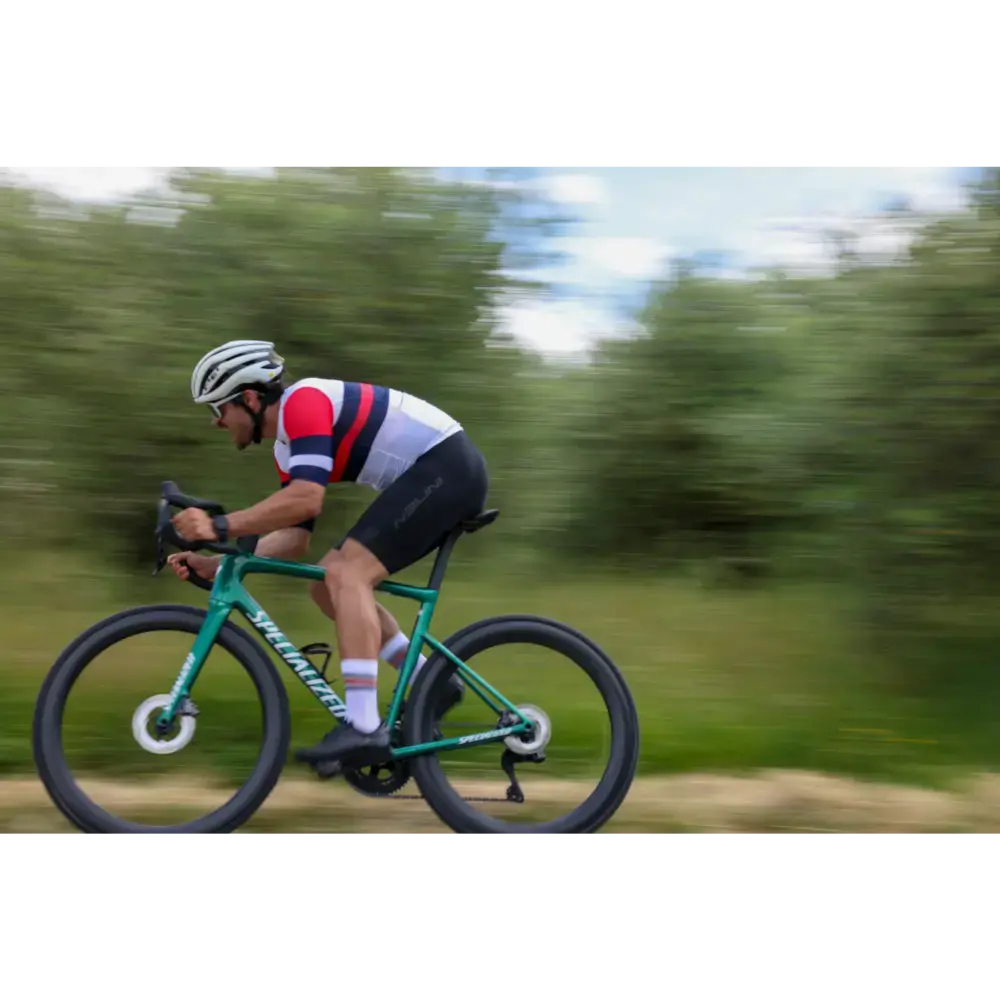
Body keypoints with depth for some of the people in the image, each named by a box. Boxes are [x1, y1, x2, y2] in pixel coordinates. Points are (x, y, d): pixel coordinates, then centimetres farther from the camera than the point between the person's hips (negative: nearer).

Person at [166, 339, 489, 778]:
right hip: (443, 476, 10)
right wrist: (217, 564, 3)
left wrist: (219, 526, -26)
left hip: (448, 466, -10)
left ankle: (363, 728, -24)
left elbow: (305, 499, -28)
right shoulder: (287, 451, 14)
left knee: (345, 575, -20)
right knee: (329, 585, 8)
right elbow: (293, 536, 12)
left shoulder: (303, 400, -14)